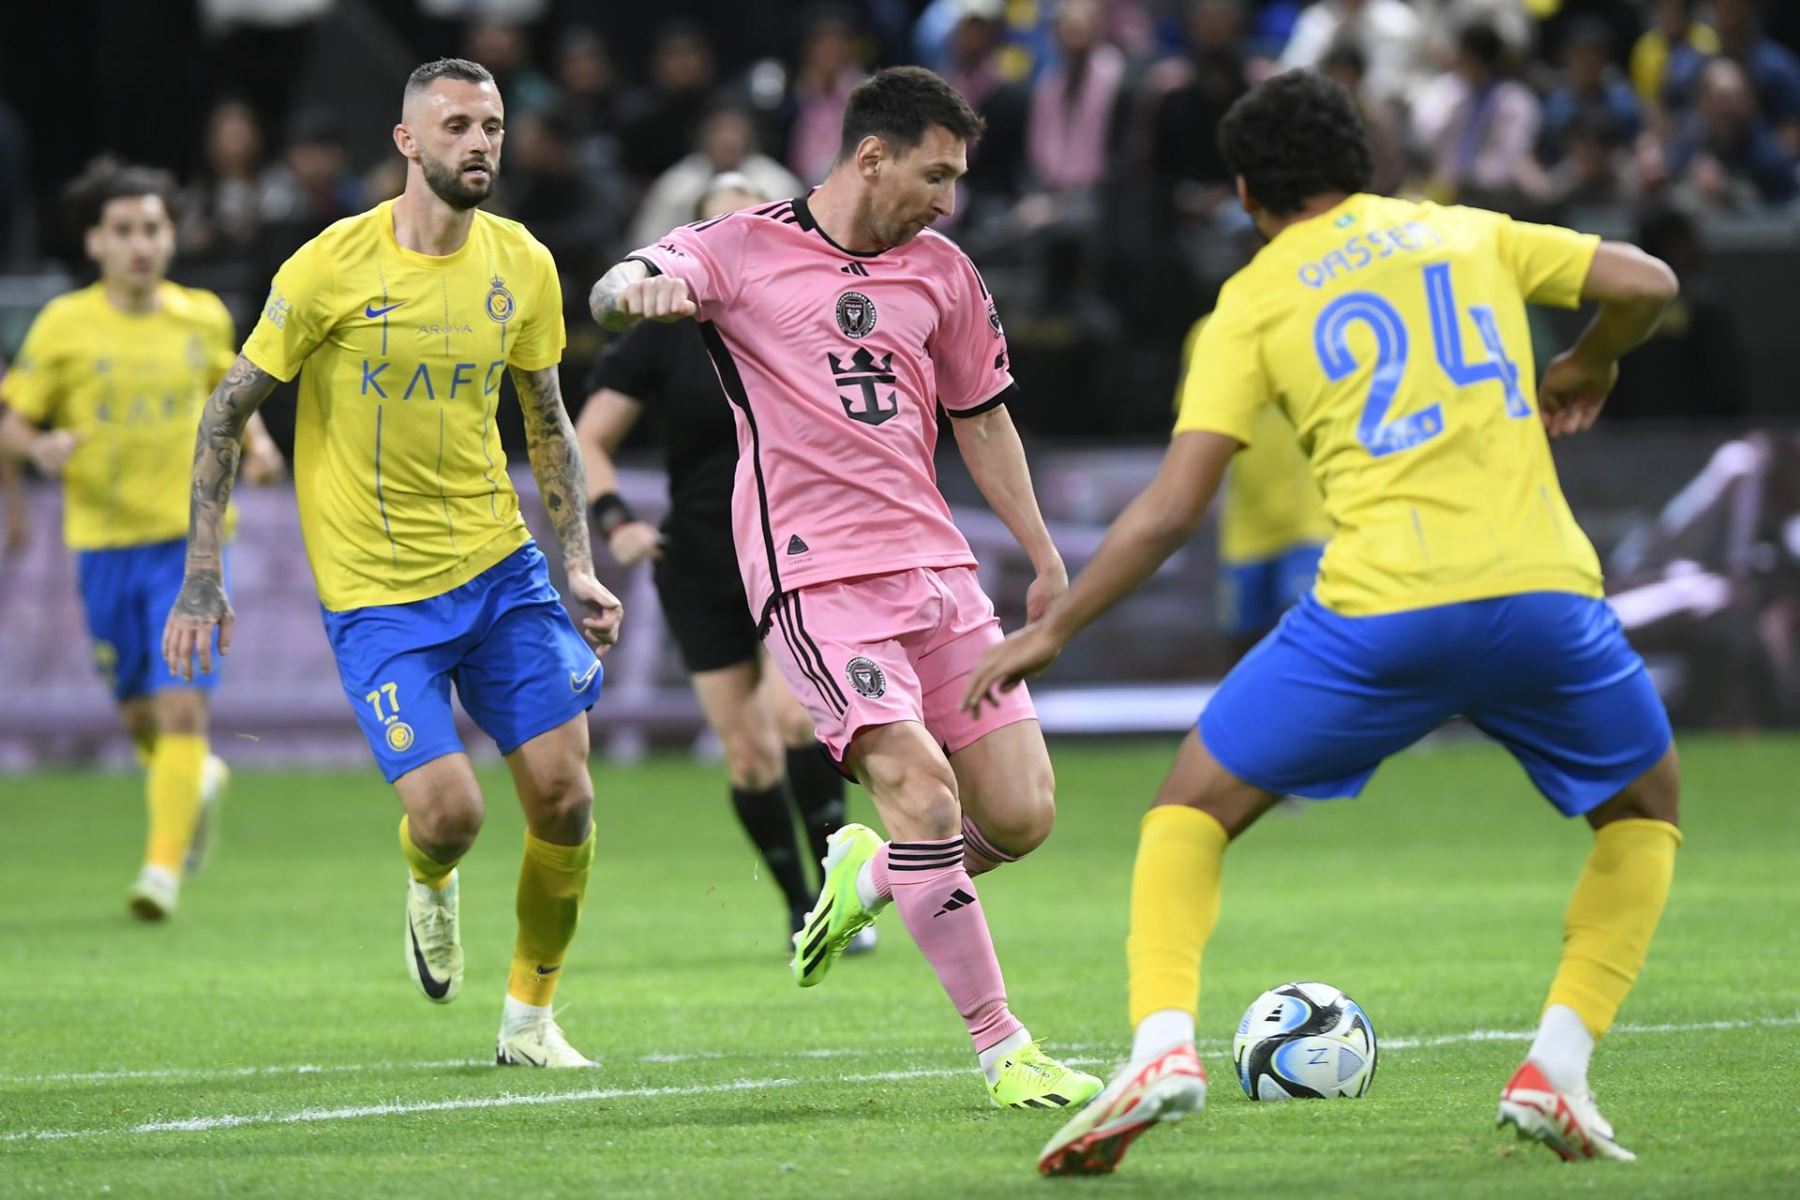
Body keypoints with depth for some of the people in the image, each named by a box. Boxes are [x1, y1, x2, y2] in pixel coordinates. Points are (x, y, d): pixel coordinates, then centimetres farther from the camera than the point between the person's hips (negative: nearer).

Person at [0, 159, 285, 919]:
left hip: (190, 539, 0)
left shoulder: (203, 317, 3)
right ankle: (199, 781, 44)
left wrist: (254, 443, 4)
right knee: (138, 712, 12)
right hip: (104, 540, 0)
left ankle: (164, 866, -12)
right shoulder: (64, 326, -4)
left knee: (182, 707, -14)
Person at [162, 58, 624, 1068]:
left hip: (500, 566, 4)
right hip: (377, 593, -4)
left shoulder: (522, 265, 1)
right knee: (449, 811, -14)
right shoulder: (332, 267, -12)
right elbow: (229, 410, -3)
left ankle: (530, 1018, 15)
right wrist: (203, 577, -6)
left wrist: (579, 566, 6)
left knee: (564, 794, -4)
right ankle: (429, 888, 24)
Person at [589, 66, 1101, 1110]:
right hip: (817, 579, -6)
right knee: (922, 789, -21)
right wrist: (641, 289, -41)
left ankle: (871, 869, 28)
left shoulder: (941, 273, 15)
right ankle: (1001, 1050, -12)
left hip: (936, 569, 6)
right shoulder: (744, 250, -1)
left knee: (1022, 816, -4)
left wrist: (1045, 557, 22)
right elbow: (614, 295, -16)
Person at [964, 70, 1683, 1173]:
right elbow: (1648, 283, 10)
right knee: (1645, 812, 26)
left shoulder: (1255, 300, 12)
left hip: (1381, 610, -2)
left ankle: (1162, 1043, -8)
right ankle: (1558, 1072, 8)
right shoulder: (1471, 233, 19)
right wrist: (1586, 367, 31)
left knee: (1193, 810, 16)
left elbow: (1172, 509, 5)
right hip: (1543, 588, 2)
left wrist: (1051, 632, 14)